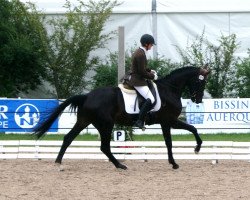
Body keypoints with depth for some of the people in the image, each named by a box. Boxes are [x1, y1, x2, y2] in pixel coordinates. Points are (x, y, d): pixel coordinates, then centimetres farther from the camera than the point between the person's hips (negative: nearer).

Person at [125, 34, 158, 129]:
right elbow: (142, 72, -20)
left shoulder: (138, 52, 12)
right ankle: (139, 121, -22)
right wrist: (152, 76, -6)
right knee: (150, 99, -20)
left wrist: (150, 71, 14)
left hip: (133, 77, 11)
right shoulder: (141, 54, -21)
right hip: (137, 81, -11)